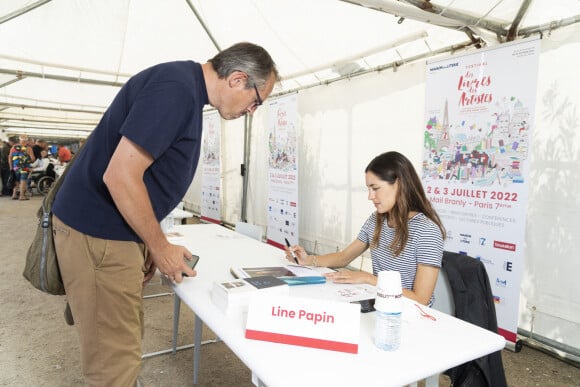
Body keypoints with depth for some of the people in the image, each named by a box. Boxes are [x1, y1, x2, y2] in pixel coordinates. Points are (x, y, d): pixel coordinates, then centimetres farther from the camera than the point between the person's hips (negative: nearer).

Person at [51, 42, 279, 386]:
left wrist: (153, 243, 13)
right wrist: (161, 248, -13)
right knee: (115, 358, 0)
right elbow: (120, 176, -25)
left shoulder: (188, 89, 11)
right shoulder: (176, 88, -20)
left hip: (118, 230, 10)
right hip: (98, 233, -9)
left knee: (126, 337, 18)